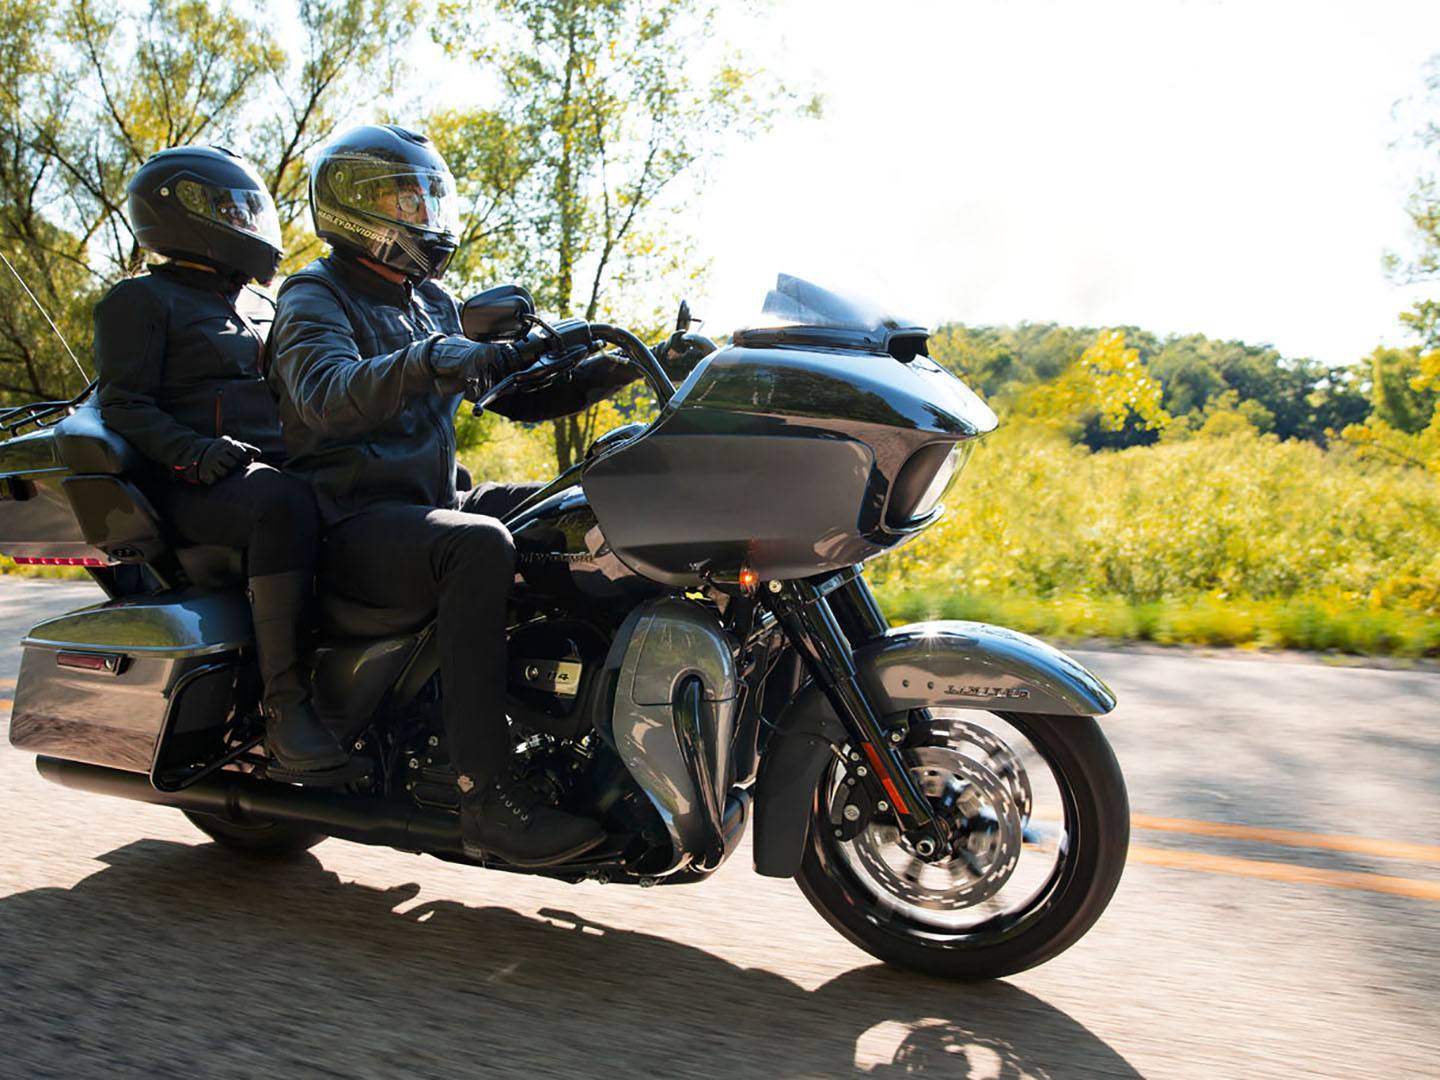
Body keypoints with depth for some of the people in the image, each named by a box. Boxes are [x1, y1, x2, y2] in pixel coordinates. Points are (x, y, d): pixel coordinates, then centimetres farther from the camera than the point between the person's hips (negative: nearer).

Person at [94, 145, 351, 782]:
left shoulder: (259, 306, 28)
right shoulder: (139, 301, 6)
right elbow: (124, 407, -5)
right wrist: (196, 451, -24)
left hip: (282, 464, 7)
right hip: (195, 488, -7)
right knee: (283, 504, -42)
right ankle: (285, 710, -41)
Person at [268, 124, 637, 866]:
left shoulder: (431, 302, 21)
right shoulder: (316, 297, -3)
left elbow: (517, 394, 19)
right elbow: (324, 395, -26)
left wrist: (612, 371, 3)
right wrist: (426, 361, -44)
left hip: (426, 504, 8)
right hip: (351, 521, -8)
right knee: (479, 546, -37)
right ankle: (486, 795, -37)